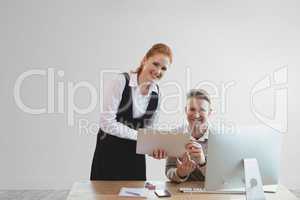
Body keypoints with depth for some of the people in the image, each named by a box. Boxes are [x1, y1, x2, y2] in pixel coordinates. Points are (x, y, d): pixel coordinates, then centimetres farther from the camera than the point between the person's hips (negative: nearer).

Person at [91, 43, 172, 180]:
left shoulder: (156, 92, 1)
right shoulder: (121, 81, -15)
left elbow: (148, 128, 9)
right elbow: (107, 123, -19)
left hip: (136, 153, 5)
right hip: (110, 151, -4)